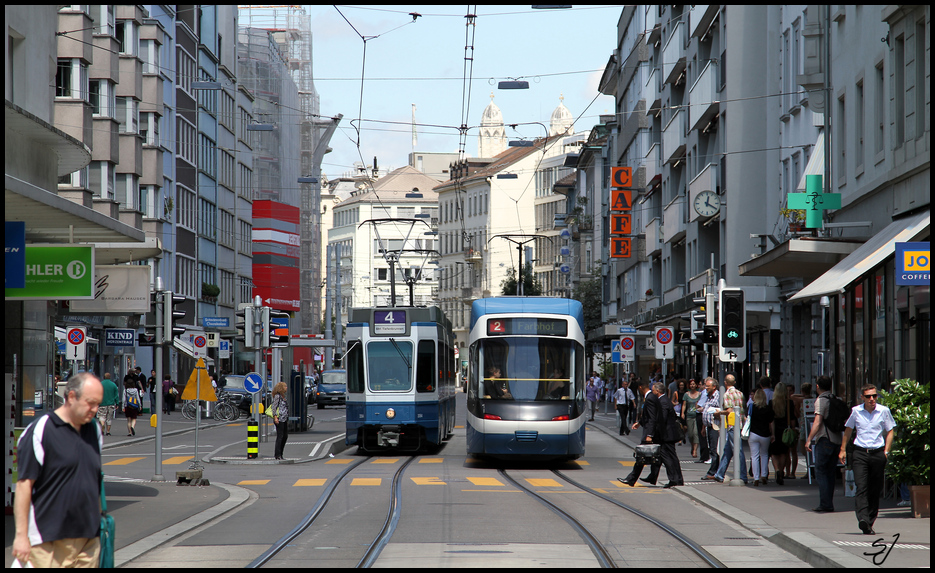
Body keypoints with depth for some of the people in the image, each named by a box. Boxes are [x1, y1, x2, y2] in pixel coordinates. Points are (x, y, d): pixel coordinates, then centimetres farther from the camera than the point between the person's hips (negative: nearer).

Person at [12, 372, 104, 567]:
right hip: (49, 540, -6)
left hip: (88, 540, 6)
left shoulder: (94, 431, 14)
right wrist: (21, 534, -13)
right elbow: (24, 484, -10)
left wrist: (100, 521, 19)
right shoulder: (39, 431, -8)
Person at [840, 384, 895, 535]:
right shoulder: (856, 411, 5)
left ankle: (870, 523, 12)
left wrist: (886, 452, 1)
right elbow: (848, 430, 17)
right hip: (860, 453, -1)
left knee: (875, 491, 4)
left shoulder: (884, 411, 3)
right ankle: (863, 519, -29)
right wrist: (843, 450, 14)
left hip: (878, 453, 1)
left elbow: (890, 431, 10)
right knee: (861, 487, -15)